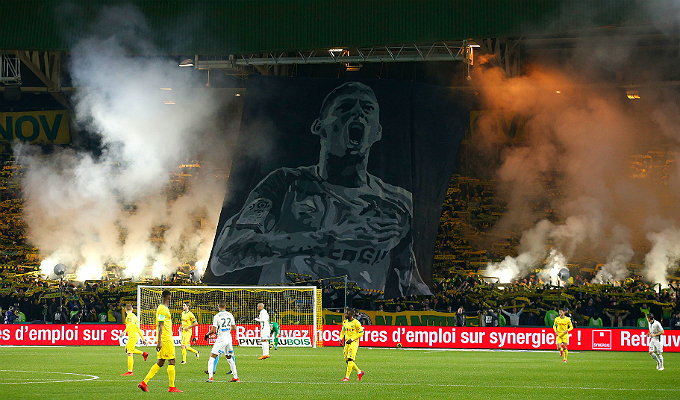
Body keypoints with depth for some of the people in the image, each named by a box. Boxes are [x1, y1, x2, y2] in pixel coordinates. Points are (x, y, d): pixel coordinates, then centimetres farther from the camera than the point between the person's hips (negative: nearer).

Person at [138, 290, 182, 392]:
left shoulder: (163, 308, 17)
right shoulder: (163, 309, -14)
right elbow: (160, 326, -19)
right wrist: (159, 342, -24)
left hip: (164, 340, 10)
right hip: (166, 339, -10)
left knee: (160, 363, 10)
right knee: (171, 361, -5)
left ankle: (144, 383, 6)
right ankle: (171, 387, -2)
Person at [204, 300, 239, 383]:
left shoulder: (217, 316, -11)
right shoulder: (230, 315, 5)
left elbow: (213, 330, -13)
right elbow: (234, 328, 14)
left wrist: (207, 334, 6)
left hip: (221, 339, -5)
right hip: (228, 338, 5)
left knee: (212, 357, -1)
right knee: (229, 357, 20)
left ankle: (210, 377, -12)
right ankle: (235, 377, 21)